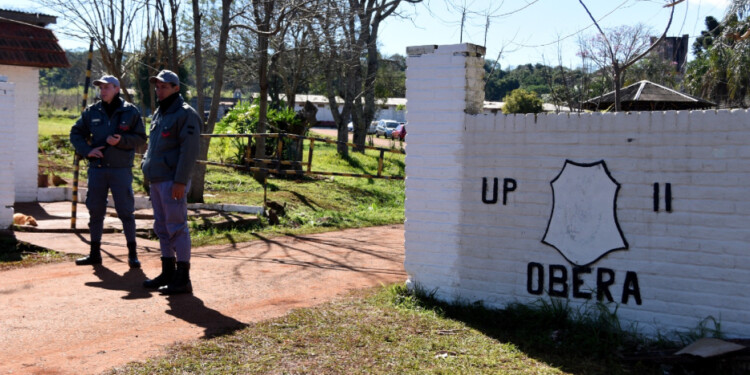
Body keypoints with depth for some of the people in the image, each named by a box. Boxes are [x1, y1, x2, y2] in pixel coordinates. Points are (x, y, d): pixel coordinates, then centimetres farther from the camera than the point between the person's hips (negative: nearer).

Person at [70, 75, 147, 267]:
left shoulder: (131, 112, 0)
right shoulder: (91, 112, 8)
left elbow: (141, 138, 0)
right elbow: (76, 133, 13)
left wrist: (121, 140, -16)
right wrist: (87, 150, -3)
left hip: (121, 169, -3)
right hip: (97, 169, 3)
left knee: (126, 211, -2)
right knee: (95, 211, 9)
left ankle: (132, 253, 8)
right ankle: (95, 253, 20)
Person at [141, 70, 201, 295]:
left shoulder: (186, 115, -11)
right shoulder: (158, 114, 19)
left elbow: (189, 150, -18)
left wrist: (180, 181, -22)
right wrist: (147, 168, 16)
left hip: (172, 181, -10)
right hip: (157, 181, 10)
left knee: (177, 228, -8)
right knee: (162, 228, 14)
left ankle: (182, 279, -4)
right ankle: (168, 273, 23)